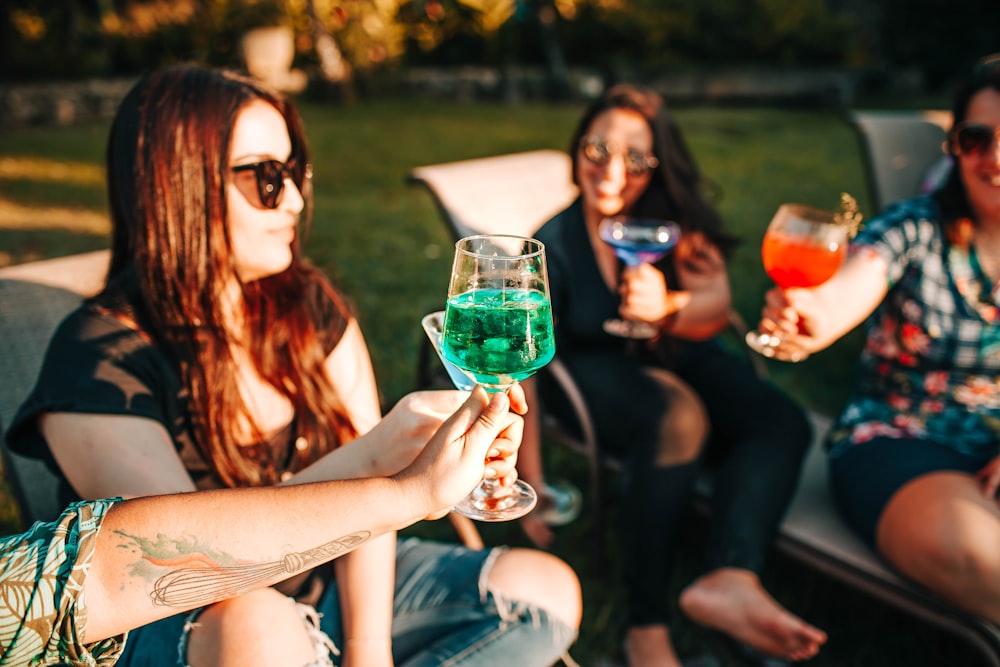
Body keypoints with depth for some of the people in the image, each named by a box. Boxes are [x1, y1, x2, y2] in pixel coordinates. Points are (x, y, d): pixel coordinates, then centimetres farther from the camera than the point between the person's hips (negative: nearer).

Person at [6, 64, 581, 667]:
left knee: (548, 591, -7)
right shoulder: (99, 354, -17)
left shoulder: (308, 303, -1)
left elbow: (364, 483, -7)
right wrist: (361, 460, -39)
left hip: (322, 592, 5)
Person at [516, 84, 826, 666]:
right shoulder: (553, 244, -14)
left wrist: (668, 307, -46)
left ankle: (731, 577, -45)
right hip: (595, 369, -4)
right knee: (677, 417, -36)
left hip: (680, 357, 4)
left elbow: (717, 306, -21)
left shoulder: (677, 217, -6)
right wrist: (533, 484, -15)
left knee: (782, 424, -23)